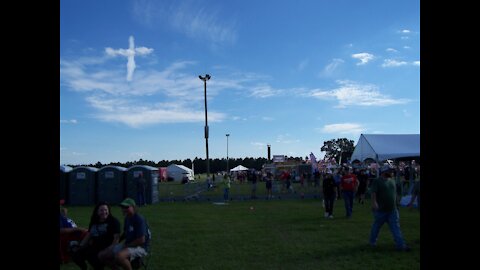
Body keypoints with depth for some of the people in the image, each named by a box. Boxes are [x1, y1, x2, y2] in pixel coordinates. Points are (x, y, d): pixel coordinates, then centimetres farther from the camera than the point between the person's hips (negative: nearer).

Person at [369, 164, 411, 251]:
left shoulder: (392, 180, 11)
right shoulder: (377, 181, -10)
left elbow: (394, 193, 19)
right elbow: (373, 193, -20)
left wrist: (395, 204, 20)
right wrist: (374, 203, -33)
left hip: (393, 210, 6)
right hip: (381, 210, -5)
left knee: (396, 228, 2)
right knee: (376, 226, 10)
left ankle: (401, 245, 1)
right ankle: (372, 241, 28)